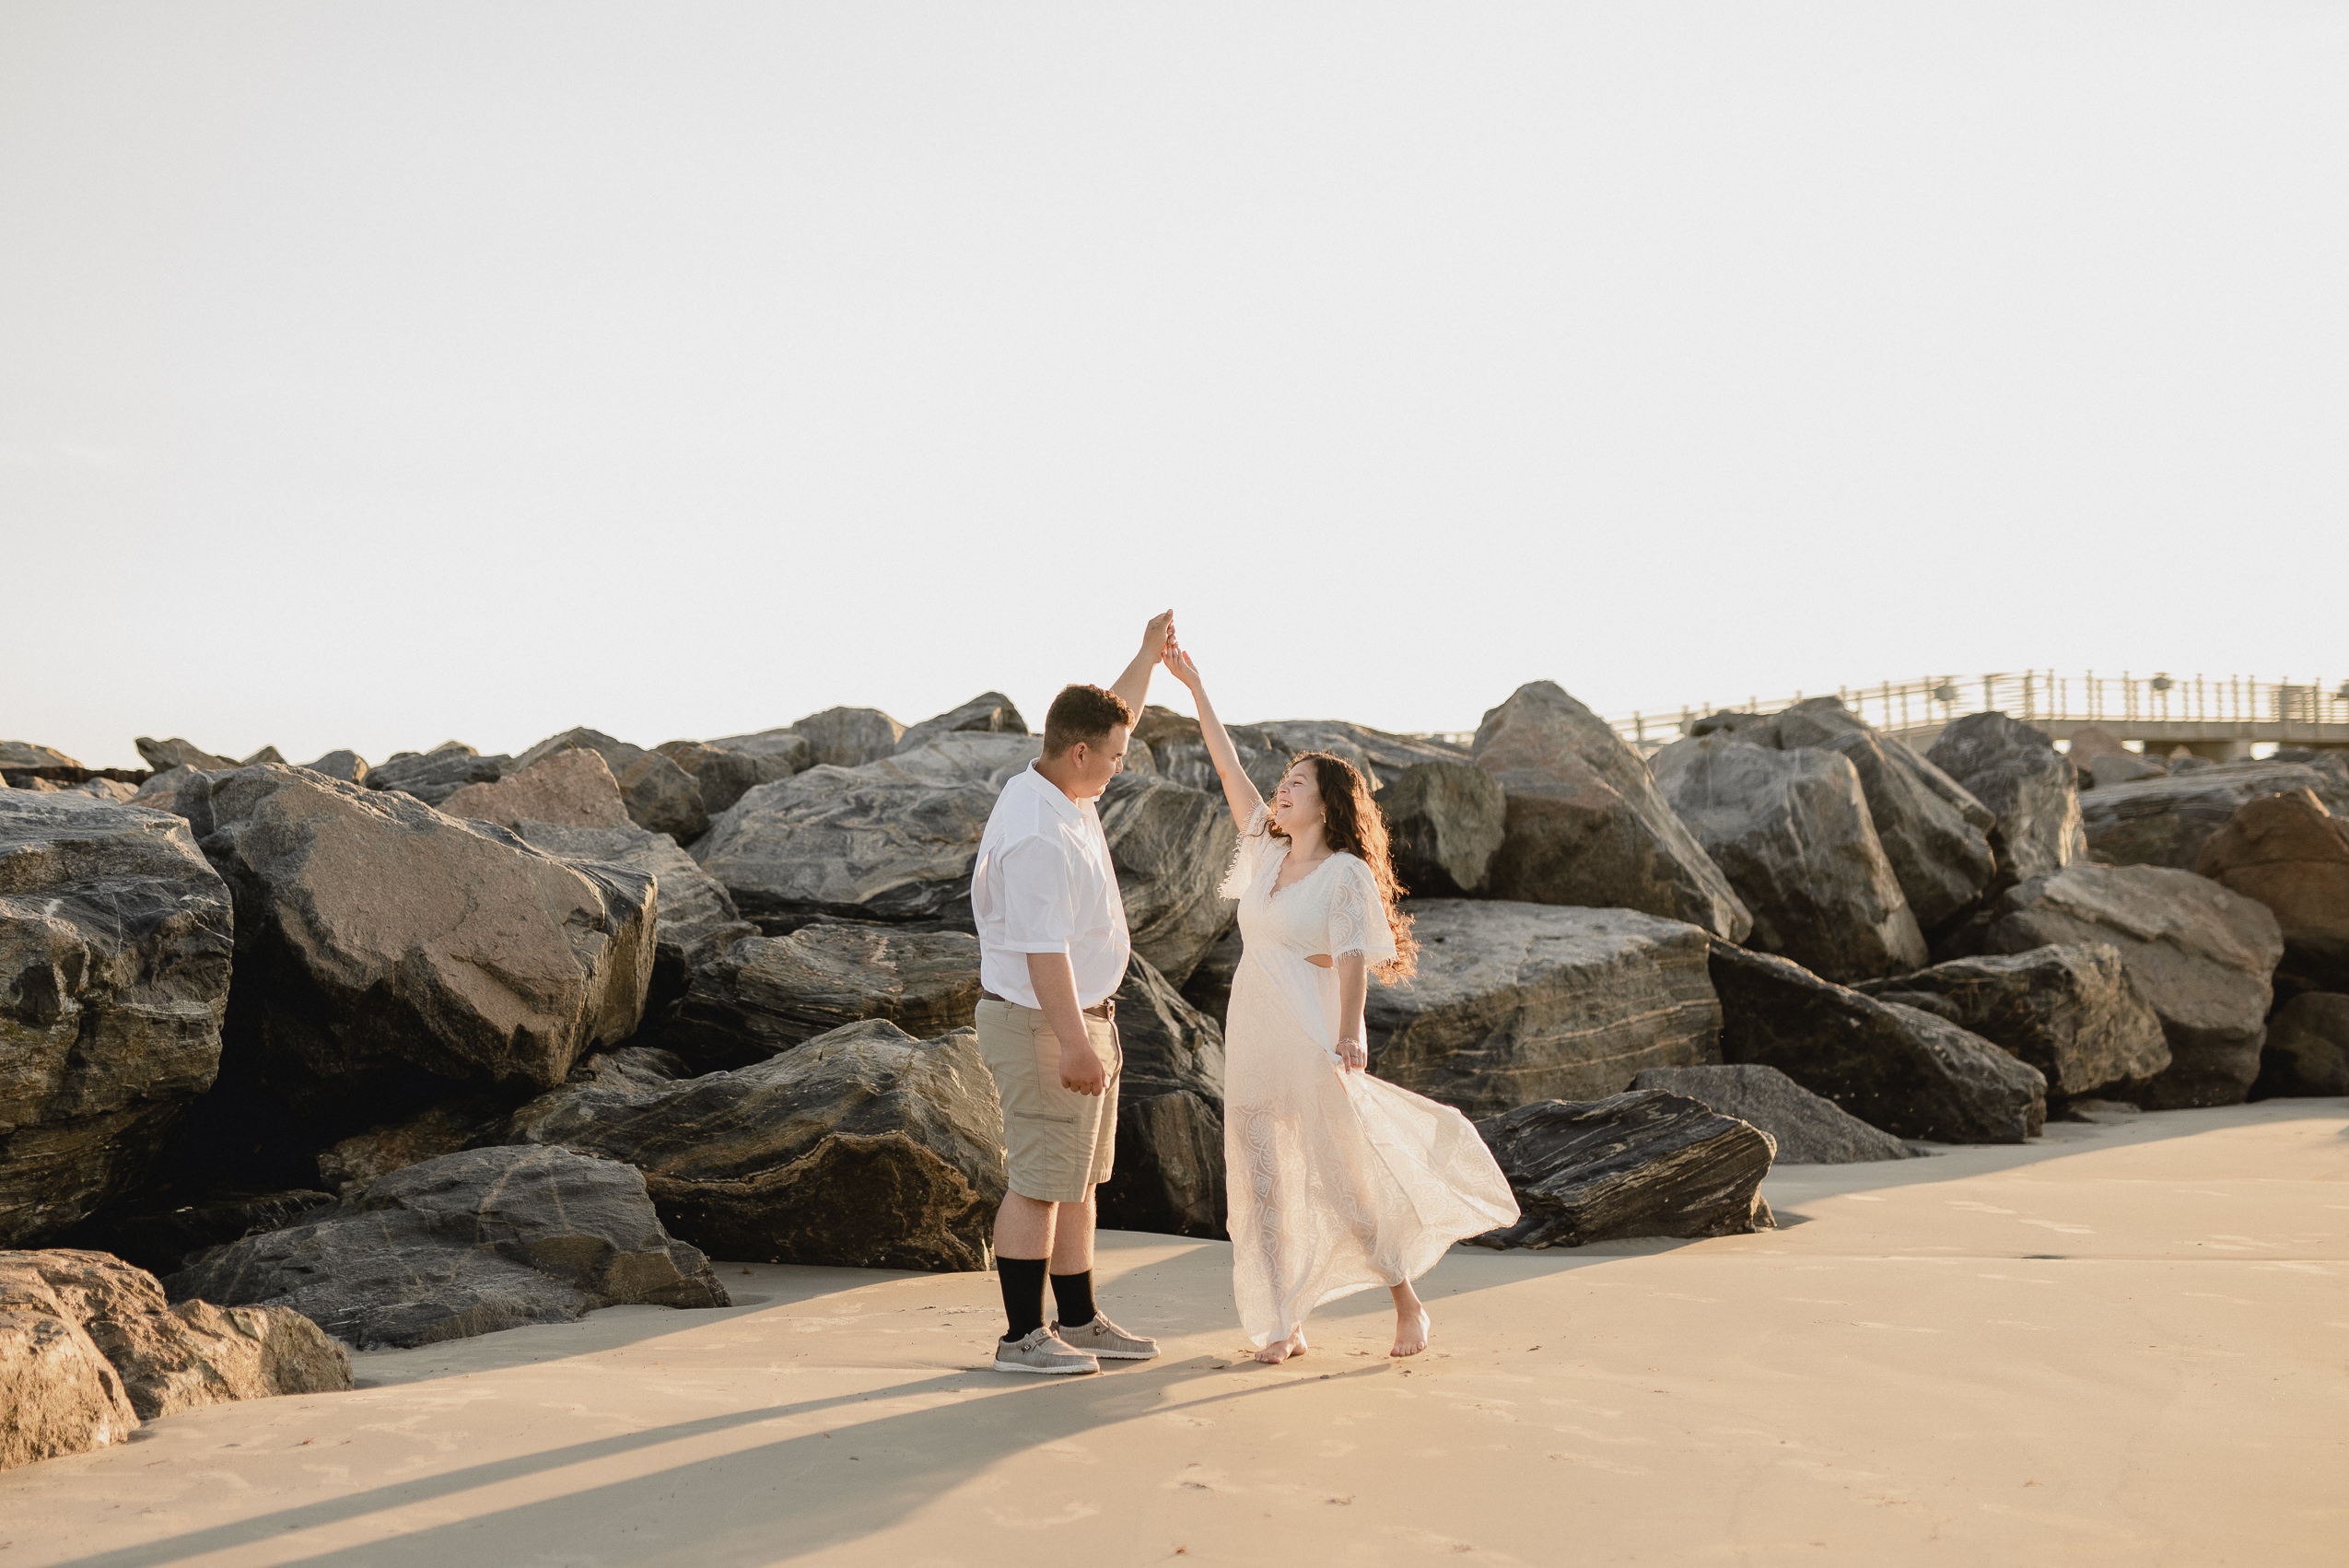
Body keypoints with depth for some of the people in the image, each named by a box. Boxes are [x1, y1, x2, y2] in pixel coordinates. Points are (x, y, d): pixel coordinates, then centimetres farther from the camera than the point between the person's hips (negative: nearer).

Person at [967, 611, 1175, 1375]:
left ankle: (1079, 1322, 24)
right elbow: (1043, 949, -27)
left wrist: (1149, 655, 31)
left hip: (1080, 1021, 11)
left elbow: (1110, 722, 27)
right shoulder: (1039, 836, -24)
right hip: (1043, 1025, -10)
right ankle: (1023, 1337, 3)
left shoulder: (1058, 791, 7)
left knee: (1078, 1180, 15)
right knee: (1041, 1184, -4)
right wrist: (1074, 1044, -26)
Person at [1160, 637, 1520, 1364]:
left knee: (1346, 1177, -1)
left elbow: (1353, 956, -18)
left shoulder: (1345, 874, -7)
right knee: (1262, 1182, 4)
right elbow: (1229, 767, 12)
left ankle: (1406, 1301, 17)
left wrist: (1348, 1034, -33)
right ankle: (1281, 1326, 9)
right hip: (1252, 1039, 6)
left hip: (1313, 1041, -6)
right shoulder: (1267, 853, 11)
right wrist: (1193, 684, 12)